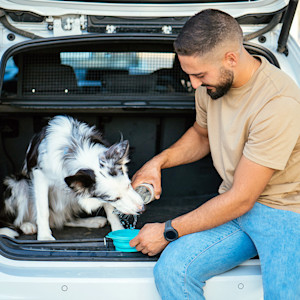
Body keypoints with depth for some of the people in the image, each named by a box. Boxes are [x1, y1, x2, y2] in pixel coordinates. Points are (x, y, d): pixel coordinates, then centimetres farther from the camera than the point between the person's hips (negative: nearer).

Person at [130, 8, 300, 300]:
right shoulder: (211, 84, 0)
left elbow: (240, 199, -20)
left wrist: (167, 232, -11)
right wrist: (158, 161, 5)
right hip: (235, 204, 6)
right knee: (170, 269, -20)